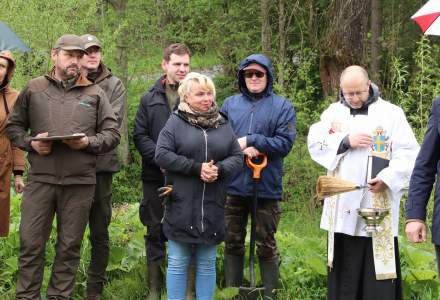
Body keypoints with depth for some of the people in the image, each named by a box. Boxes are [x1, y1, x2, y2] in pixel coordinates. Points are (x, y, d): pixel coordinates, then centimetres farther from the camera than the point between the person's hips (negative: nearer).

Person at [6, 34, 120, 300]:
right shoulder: (33, 89, 9)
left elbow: (112, 134, 7)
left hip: (80, 181, 1)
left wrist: (88, 142, -10)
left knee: (70, 246, 7)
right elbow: (14, 126, 13)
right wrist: (30, 143, -6)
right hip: (40, 179, 0)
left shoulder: (95, 93, 9)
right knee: (31, 242, 0)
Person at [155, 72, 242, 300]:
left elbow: (237, 157, 8)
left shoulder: (222, 124, 11)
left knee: (207, 263, 11)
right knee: (178, 263, 4)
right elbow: (162, 155, -10)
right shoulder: (176, 122, 0)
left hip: (213, 207, 3)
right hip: (181, 206, -3)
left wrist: (219, 169, -13)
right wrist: (197, 167, -15)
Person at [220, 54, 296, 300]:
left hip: (267, 187, -2)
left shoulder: (282, 106, 1)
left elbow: (285, 143, -9)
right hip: (233, 186, 3)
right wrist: (241, 149, -15)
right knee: (233, 243, 11)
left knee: (266, 245, 6)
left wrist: (250, 141, -15)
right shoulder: (230, 104, 9)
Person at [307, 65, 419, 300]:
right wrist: (345, 141, -11)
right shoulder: (333, 111, 11)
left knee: (377, 267, -4)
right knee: (345, 267, 9)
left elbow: (408, 153, -5)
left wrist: (388, 177, -19)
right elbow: (314, 142, 3)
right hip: (343, 205, 3)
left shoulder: (391, 113, 0)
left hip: (378, 205, -3)